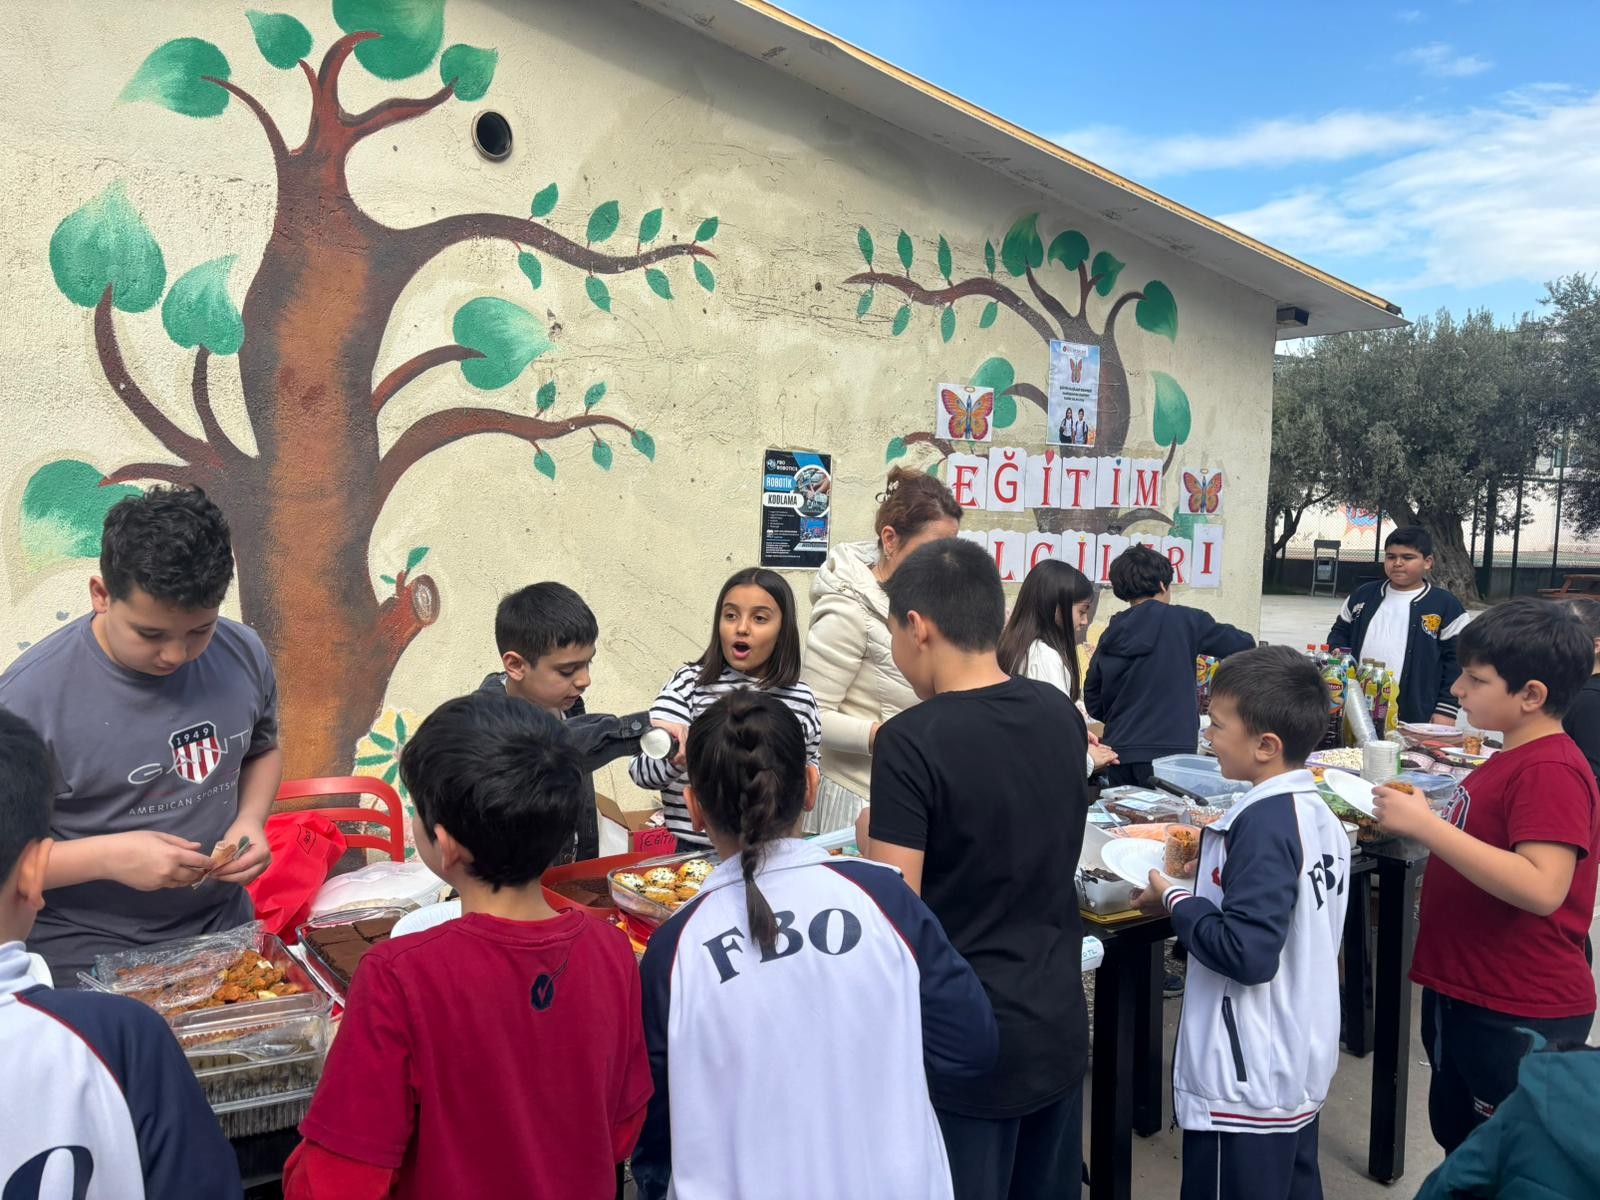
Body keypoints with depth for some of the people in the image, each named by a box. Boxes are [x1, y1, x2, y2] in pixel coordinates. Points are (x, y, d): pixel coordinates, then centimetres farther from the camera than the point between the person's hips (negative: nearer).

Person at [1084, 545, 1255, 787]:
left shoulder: (1111, 633, 7)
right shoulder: (1184, 621, -4)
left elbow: (1093, 704, 11)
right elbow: (1244, 646, 4)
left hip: (1119, 752, 5)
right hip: (1168, 751, -4)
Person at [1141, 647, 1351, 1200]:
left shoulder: (1263, 822, -23)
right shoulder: (1318, 813, 3)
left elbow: (1246, 953, -27)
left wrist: (1175, 899, -14)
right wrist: (1211, 863, 6)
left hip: (1247, 1083, -9)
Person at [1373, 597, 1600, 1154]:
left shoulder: (1551, 772, -22)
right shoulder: (1514, 760, 10)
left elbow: (1540, 888, -33)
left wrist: (1426, 825, -31)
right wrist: (1416, 819, 3)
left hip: (1518, 1017, -10)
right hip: (1464, 994, 10)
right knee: (1460, 1149, 25)